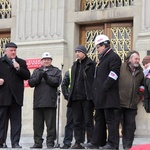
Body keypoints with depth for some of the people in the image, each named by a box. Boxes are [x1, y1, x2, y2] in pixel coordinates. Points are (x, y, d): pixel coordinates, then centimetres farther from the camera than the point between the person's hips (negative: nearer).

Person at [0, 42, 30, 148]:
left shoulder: (21, 63, 13)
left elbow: (27, 76, 4)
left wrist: (19, 68, -9)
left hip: (16, 96, 1)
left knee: (16, 121, 0)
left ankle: (15, 142, 2)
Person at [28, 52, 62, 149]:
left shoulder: (56, 71, 12)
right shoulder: (37, 71, 21)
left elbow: (57, 82, -5)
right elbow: (31, 82, 7)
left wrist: (47, 77, -14)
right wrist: (39, 77, -10)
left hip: (50, 102, -3)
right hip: (38, 102, 3)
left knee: (51, 124, -5)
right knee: (37, 124, 5)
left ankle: (50, 143, -2)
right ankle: (38, 143, 10)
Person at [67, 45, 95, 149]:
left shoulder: (91, 64, -1)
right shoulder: (75, 65, 20)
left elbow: (95, 80, -6)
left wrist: (92, 95, -12)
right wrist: (71, 95, 11)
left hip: (87, 97, -6)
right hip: (76, 97, 6)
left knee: (88, 121, -4)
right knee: (77, 122, 5)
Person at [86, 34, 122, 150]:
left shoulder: (113, 57, -7)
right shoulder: (102, 58, 23)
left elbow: (113, 76, -18)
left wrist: (103, 88, -20)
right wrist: (96, 91, 15)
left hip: (108, 95, -10)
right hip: (100, 96, 10)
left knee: (110, 119, -9)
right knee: (99, 119, 11)